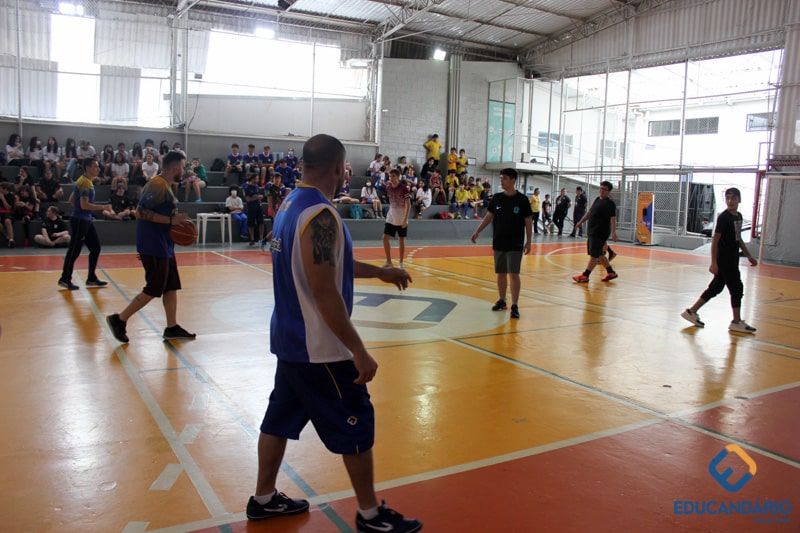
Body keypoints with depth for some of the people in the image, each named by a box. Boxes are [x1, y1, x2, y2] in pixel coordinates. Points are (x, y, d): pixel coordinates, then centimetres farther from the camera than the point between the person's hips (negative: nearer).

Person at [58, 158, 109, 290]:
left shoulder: (87, 181, 14)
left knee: (95, 248, 11)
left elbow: (71, 200, 20)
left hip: (86, 220, 10)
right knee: (74, 251, -2)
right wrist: (102, 207, -19)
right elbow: (84, 205, -25)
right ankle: (65, 279, 9)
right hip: (79, 221, -10)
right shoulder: (85, 182, -16)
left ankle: (91, 278, 19)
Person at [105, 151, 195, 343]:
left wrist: (176, 220, 11)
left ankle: (172, 328, 17)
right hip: (153, 247, -10)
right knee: (153, 290, -4)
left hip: (164, 246, 10)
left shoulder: (165, 186, 15)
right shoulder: (157, 185, -16)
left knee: (171, 287, 11)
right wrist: (171, 220, -25)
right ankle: (119, 320, 8)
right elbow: (141, 212, -23)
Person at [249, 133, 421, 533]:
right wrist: (358, 351, -22)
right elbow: (325, 293, -26)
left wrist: (379, 272, 24)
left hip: (289, 337, 9)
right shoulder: (321, 216, -23)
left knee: (280, 418, 19)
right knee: (356, 426, 4)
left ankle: (264, 499, 34)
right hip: (320, 348, -9)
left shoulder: (291, 207, 7)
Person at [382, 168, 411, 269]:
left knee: (401, 240, 3)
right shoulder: (388, 188, 2)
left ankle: (401, 263, 13)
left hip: (401, 219, -4)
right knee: (385, 238, -5)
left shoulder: (404, 188, -13)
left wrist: (405, 219, -22)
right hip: (391, 218, 4)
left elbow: (408, 205, -14)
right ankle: (388, 262, 6)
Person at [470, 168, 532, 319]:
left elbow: (528, 222, -2)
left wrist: (528, 241, -5)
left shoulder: (522, 199, -5)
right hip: (498, 243, 4)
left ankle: (515, 305, -3)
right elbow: (489, 216, 10)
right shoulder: (496, 198, 4)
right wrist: (477, 232, -1)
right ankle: (502, 301, 25)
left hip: (515, 244, -4)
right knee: (501, 273, 11)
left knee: (513, 274, -8)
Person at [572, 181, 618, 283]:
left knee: (594, 255, -5)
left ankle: (585, 276, -2)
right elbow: (590, 212, 25)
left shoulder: (610, 203, -10)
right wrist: (581, 222, 28)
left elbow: (613, 218, -19)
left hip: (600, 233, -9)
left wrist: (613, 232, -29)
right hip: (592, 232, 9)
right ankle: (611, 273, 25)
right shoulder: (597, 199, 14)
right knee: (599, 254, 14)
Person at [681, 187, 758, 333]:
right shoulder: (723, 217, -13)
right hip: (724, 260, -8)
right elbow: (715, 240, -15)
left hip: (732, 260, 8)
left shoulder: (739, 216, 12)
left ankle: (692, 312, 17)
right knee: (737, 288, -2)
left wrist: (749, 256, 22)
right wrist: (714, 262, -19)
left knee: (715, 288, 11)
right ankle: (737, 322, 10)